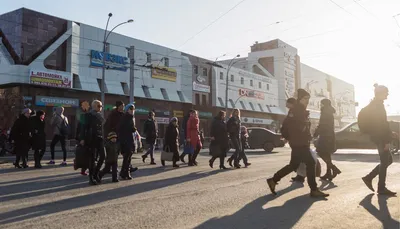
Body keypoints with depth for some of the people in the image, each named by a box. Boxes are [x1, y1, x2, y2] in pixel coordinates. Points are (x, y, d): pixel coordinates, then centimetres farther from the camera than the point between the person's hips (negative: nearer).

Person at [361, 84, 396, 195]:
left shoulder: (374, 104, 17)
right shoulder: (377, 105, -14)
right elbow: (381, 124, -19)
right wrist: (386, 141, -20)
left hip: (379, 137, 10)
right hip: (380, 138, -10)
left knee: (388, 160, 15)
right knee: (385, 162, -2)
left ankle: (369, 177, 15)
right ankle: (381, 188, 7)